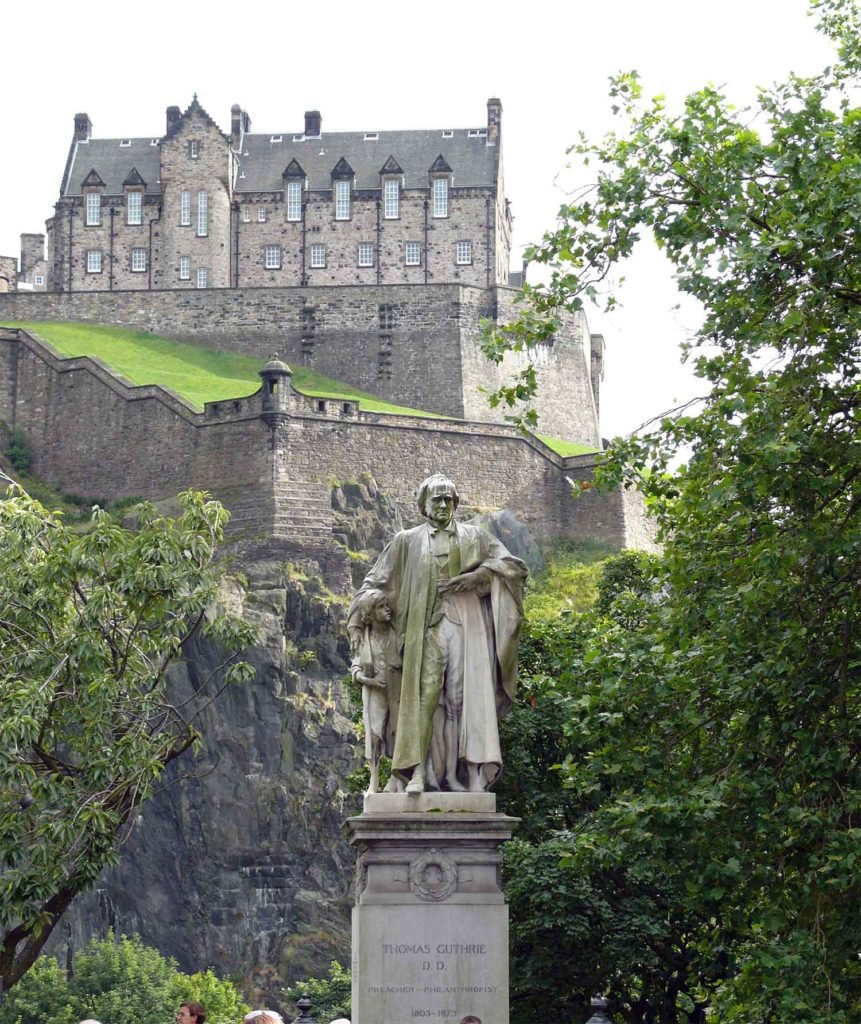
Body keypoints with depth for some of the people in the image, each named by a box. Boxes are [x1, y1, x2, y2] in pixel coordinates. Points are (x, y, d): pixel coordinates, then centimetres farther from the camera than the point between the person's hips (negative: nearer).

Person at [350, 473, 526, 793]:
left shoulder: (473, 536, 16)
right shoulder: (408, 540, 16)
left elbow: (512, 565, 7)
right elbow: (377, 580, 19)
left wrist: (471, 578, -5)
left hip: (466, 624, 0)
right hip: (428, 626, 0)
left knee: (468, 694, -9)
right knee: (425, 694, -12)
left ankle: (473, 771, -14)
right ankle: (418, 771, -19)